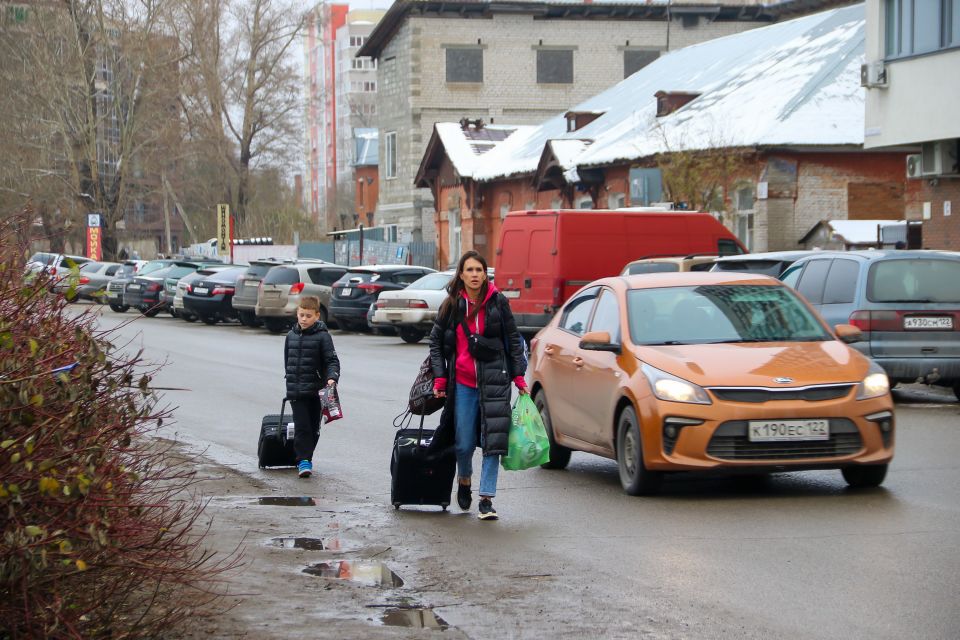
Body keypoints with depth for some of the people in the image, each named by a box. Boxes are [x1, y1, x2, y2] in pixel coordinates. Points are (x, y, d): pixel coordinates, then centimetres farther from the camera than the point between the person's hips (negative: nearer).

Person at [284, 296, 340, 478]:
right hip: (295, 391, 2)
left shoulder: (322, 336, -6)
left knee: (313, 427, 8)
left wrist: (332, 377, -27)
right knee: (301, 426, -7)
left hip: (316, 390, -2)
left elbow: (332, 360, -11)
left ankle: (305, 458, 23)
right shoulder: (291, 336, 7)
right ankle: (303, 460, -8)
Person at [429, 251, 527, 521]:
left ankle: (486, 499, -1)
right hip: (462, 384, 1)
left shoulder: (498, 302, 1)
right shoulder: (451, 305, 3)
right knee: (464, 443, 4)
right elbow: (436, 341, 10)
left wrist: (519, 376, 2)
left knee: (493, 441, -7)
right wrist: (439, 377, 1)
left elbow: (513, 340, 7)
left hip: (493, 382, -1)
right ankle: (464, 480, 35)